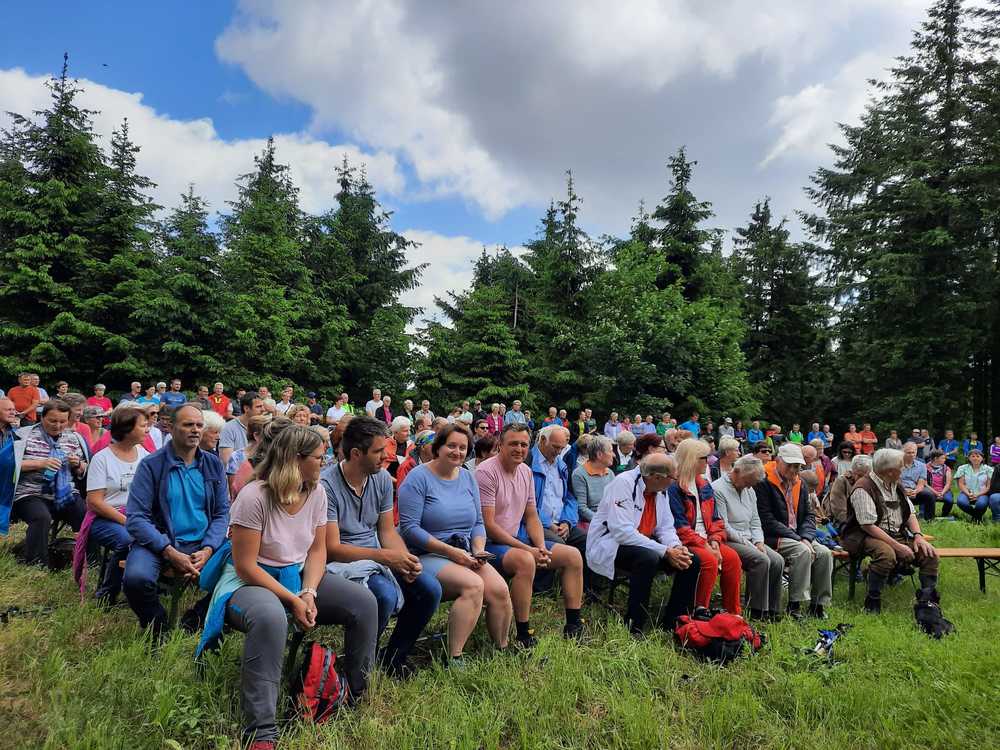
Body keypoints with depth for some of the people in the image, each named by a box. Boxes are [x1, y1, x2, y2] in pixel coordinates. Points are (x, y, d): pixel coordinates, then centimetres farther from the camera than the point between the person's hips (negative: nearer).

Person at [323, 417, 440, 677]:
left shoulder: (382, 478, 3)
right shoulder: (326, 485, -18)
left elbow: (387, 531, 7)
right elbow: (332, 548, -19)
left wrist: (406, 558, -14)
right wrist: (385, 556, -24)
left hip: (378, 557, 7)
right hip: (343, 562, -6)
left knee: (430, 589, -12)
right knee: (385, 594, -33)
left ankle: (394, 657, 11)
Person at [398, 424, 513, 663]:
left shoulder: (467, 477, 11)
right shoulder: (418, 478, -9)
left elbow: (478, 522, 15)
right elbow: (409, 528, -15)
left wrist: (479, 550, -5)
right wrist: (450, 551, -18)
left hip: (465, 555, 6)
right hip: (427, 556, -6)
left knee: (500, 589, -16)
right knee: (473, 585, -29)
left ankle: (502, 650, 6)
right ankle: (454, 658, -19)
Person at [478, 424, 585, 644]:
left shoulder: (526, 471, 8)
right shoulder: (486, 472, -17)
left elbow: (531, 517, 13)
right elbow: (488, 526, -21)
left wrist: (541, 547, -6)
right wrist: (528, 549, -22)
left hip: (517, 538, 9)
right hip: (490, 543, -8)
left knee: (573, 555, 2)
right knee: (525, 561, -38)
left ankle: (573, 626, 11)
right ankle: (523, 637, -23)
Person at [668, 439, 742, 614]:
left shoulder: (704, 486, 16)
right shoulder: (674, 487, -11)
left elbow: (715, 519, 16)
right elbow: (678, 526, -16)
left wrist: (714, 541, -3)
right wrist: (703, 545, -18)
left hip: (705, 541, 7)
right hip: (685, 542, -7)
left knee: (732, 557, -15)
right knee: (709, 560, -30)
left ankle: (733, 612, -6)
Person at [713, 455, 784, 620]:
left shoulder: (749, 490, 15)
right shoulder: (717, 489, -13)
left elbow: (755, 522, 17)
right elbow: (723, 528, -17)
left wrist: (759, 542, -1)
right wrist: (747, 543, -13)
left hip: (748, 540, 9)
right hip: (728, 541, -8)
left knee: (778, 561, -11)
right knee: (761, 560, -26)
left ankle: (772, 610, -2)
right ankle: (757, 611, -16)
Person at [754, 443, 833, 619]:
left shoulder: (800, 484, 15)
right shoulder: (763, 483, -10)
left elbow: (809, 515, 12)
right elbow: (767, 521, -16)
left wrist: (806, 538, -8)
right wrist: (797, 539, -18)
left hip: (797, 537, 7)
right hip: (773, 538, -7)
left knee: (825, 553, -14)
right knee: (803, 552, -29)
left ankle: (818, 604, -2)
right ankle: (794, 605, -21)